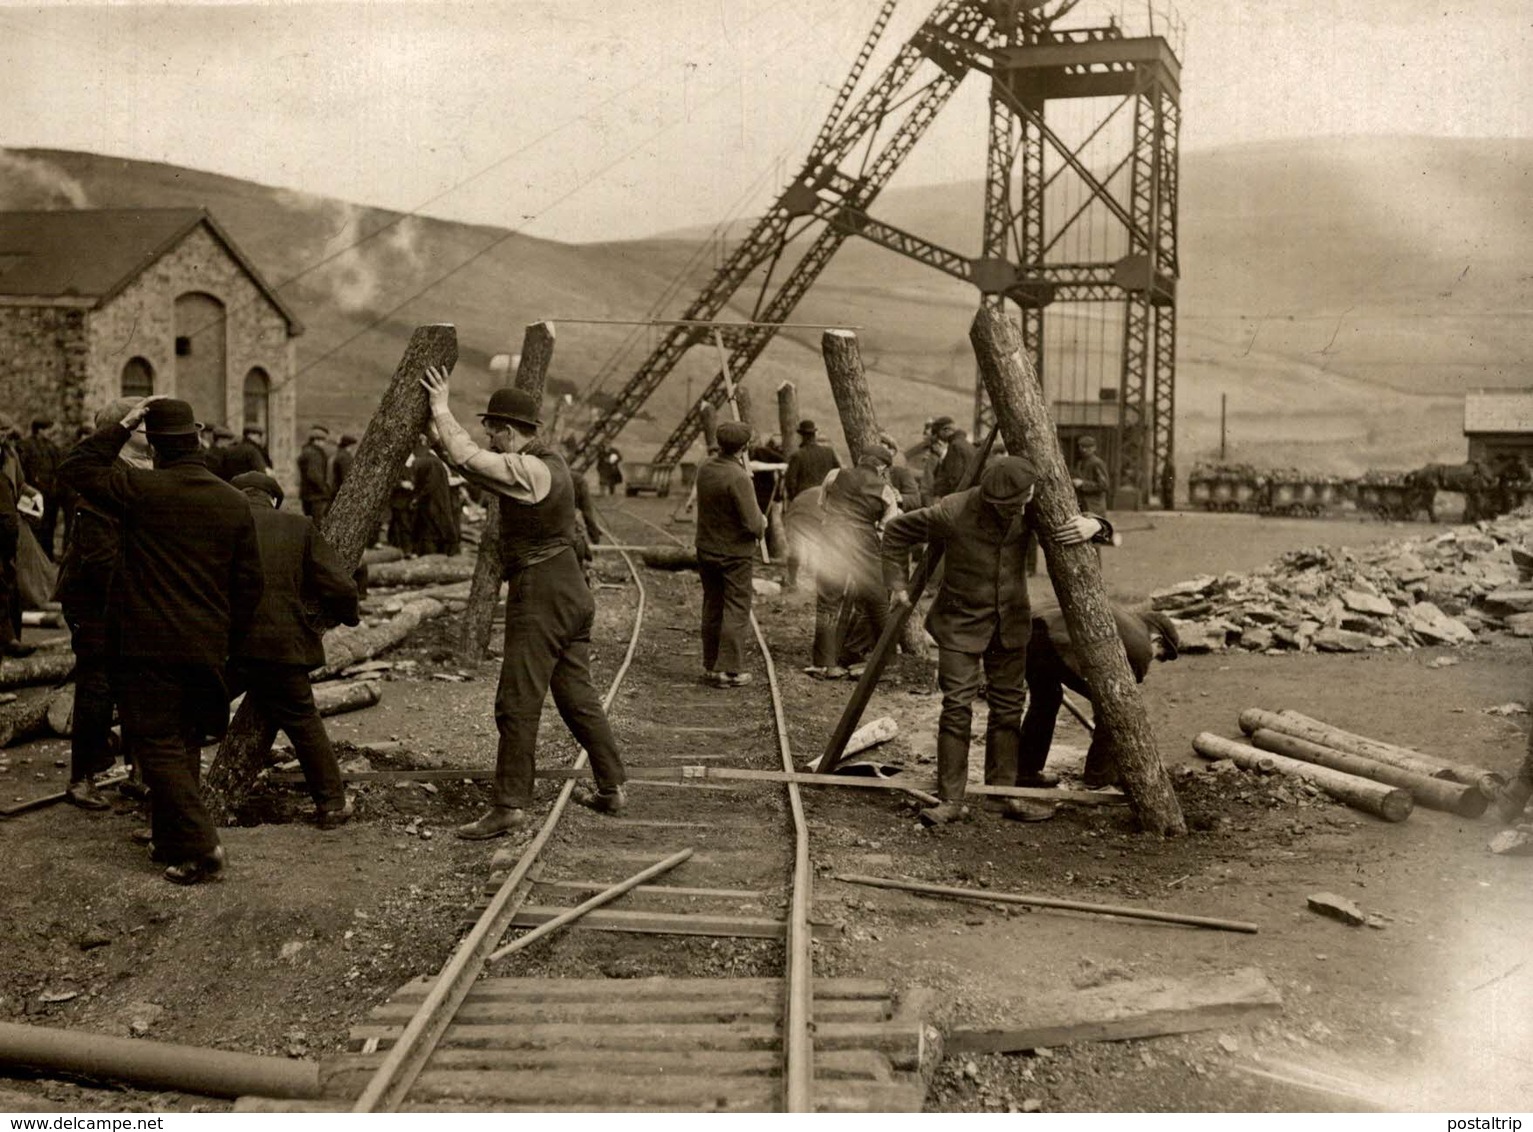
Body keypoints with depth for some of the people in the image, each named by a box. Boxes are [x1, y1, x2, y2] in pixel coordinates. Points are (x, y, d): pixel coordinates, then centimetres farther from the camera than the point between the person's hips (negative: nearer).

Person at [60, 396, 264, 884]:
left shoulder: (141, 489, -10)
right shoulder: (233, 502, 5)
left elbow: (75, 466, 3)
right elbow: (250, 582, 8)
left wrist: (122, 426, 3)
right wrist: (228, 640, 18)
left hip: (149, 646, -5)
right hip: (207, 647, 5)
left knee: (158, 745, 0)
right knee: (183, 745, 17)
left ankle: (200, 847, -8)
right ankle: (170, 841, 26)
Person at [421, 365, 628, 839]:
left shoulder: (528, 471, -17)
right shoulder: (548, 462, 12)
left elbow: (469, 458, -20)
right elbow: (482, 475, 18)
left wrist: (441, 408, -6)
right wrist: (437, 433, 13)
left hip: (539, 596, -10)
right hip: (571, 591, 10)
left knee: (517, 704, -5)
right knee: (577, 695, 15)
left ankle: (509, 805, -2)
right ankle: (612, 788, 21)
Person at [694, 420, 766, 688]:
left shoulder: (705, 468, -2)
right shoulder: (738, 478, -24)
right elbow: (753, 523, -23)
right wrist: (762, 523, -1)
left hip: (706, 548, 7)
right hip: (735, 553, -7)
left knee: (711, 609, 15)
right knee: (736, 610, 2)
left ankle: (710, 666, 23)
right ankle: (729, 670, 3)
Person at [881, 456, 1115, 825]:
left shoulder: (1028, 511, -11)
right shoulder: (952, 513, -22)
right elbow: (896, 531, -7)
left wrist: (1094, 526, -26)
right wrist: (897, 584, -8)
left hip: (1010, 623, 4)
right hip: (961, 623, -4)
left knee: (1008, 706, 8)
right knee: (957, 707, -8)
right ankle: (950, 800, -1)